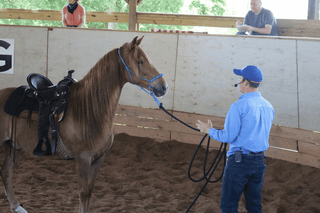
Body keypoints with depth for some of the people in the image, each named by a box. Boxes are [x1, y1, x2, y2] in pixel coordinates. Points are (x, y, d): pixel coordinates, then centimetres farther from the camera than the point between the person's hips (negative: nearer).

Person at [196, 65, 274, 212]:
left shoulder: (239, 106, -15)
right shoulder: (268, 106, 7)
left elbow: (228, 136, -16)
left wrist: (209, 130, 1)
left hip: (239, 161, -7)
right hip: (260, 161, 7)